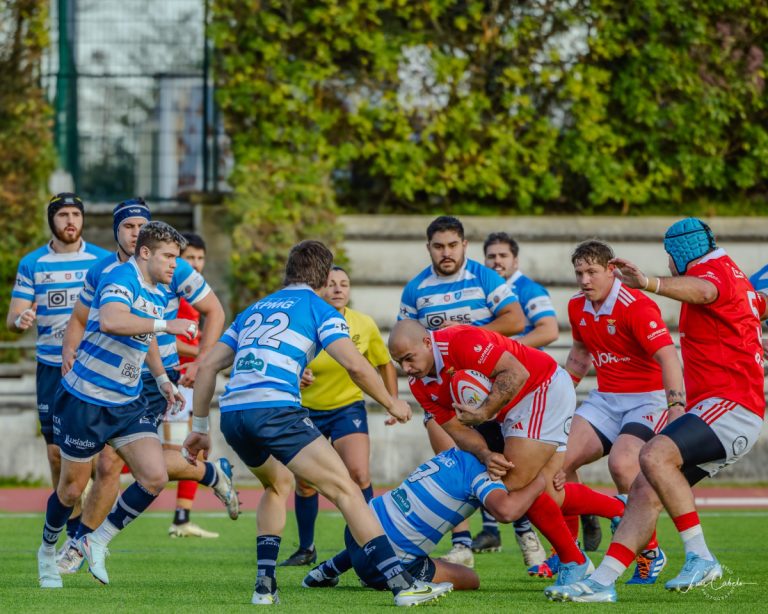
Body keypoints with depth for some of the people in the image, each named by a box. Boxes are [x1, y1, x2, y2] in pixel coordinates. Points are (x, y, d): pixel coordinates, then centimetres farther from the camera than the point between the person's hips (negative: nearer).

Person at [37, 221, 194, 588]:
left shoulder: (159, 295, 9)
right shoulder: (122, 280, -19)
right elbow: (111, 321, -41)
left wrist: (162, 379, 29)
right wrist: (165, 324, -39)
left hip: (128, 404, 7)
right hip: (85, 402, -7)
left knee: (155, 478, -10)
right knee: (72, 489, 5)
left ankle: (97, 543, 8)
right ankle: (47, 552, 33)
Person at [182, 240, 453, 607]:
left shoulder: (254, 310, 28)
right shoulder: (317, 308, 10)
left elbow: (208, 365, 24)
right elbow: (355, 365, -3)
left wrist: (199, 428, 27)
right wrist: (392, 404, 11)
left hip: (231, 412, 6)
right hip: (275, 409, -6)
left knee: (277, 484, 32)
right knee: (346, 491, -4)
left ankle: (264, 586, 21)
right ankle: (401, 584, -14)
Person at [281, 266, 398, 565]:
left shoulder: (365, 325, -8)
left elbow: (385, 363, 7)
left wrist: (393, 401, 0)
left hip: (349, 408, 0)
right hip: (307, 410, 0)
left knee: (359, 475, -19)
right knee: (304, 483, 3)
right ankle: (306, 549, 22)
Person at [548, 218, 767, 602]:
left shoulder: (714, 269, -9)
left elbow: (703, 291, -35)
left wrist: (649, 283, -54)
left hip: (729, 405, -10)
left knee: (655, 455, -30)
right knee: (645, 491, 1)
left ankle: (700, 557, -25)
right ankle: (602, 581, -5)